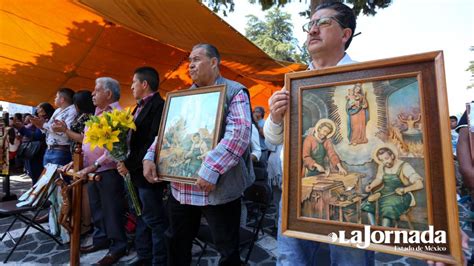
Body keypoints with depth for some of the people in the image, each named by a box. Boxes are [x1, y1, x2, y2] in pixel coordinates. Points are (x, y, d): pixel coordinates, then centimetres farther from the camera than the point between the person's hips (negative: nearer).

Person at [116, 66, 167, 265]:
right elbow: (135, 138, 15)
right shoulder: (140, 107, 15)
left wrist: (130, 164, -17)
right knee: (142, 218, 19)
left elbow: (154, 142, -22)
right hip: (136, 172, 10)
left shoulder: (158, 106, -15)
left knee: (155, 219, 3)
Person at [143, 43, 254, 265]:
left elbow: (239, 133, -20)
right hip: (180, 188, 7)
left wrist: (211, 170, -28)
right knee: (176, 243, 21)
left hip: (218, 187, -6)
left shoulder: (234, 92, -5)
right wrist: (150, 157, 1)